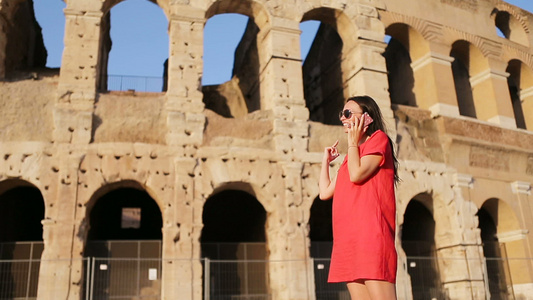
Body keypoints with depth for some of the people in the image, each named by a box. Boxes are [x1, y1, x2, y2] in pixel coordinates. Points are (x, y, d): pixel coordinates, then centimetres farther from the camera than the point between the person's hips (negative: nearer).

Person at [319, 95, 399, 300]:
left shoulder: (379, 138, 4)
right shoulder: (352, 155, 26)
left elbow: (356, 174, -13)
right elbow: (325, 192, 22)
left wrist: (353, 142, 1)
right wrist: (326, 160, 27)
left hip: (370, 233, -8)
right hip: (348, 237, 8)